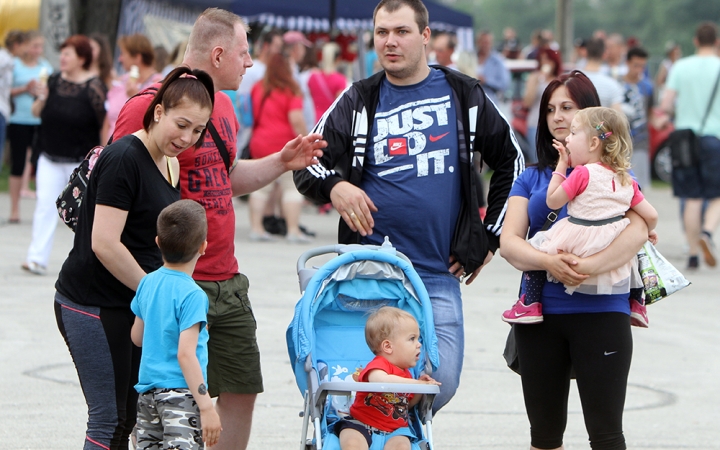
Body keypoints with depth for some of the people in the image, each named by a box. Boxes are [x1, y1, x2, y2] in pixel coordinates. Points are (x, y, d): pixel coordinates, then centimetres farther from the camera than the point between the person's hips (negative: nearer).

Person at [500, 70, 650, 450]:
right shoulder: (532, 178, 13)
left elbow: (637, 231, -13)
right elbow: (509, 241, 1)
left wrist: (588, 266, -26)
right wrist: (549, 262, -19)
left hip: (600, 313, -4)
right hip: (539, 316, 4)